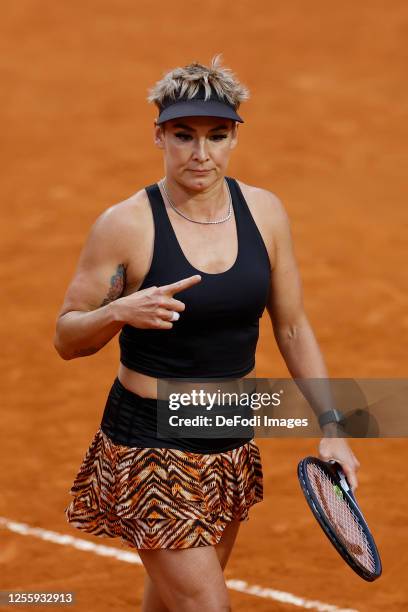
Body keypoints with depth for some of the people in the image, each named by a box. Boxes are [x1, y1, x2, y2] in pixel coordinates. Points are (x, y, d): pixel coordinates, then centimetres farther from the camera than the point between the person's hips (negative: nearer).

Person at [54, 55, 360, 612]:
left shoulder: (264, 212, 0)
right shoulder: (126, 225, -14)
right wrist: (120, 312, -28)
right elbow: (67, 339, -8)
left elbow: (293, 329, 8)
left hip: (233, 441, 5)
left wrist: (330, 428, 3)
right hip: (151, 447, -5)